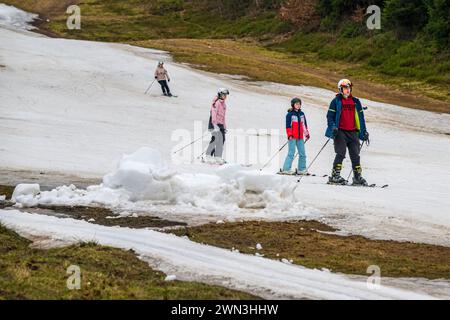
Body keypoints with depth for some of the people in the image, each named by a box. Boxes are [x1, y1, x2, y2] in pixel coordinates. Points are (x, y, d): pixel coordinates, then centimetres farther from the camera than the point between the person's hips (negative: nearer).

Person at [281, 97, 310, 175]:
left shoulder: (302, 114, 13)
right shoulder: (290, 114, -4)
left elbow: (304, 125, 20)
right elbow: (288, 126, -6)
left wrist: (307, 134, 19)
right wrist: (289, 135, -14)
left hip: (300, 137, 6)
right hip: (292, 137, -6)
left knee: (302, 153, 7)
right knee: (291, 153, -10)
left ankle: (301, 169, 15)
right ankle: (286, 169, -8)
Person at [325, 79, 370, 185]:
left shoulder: (356, 102, 15)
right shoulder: (336, 101, 4)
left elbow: (360, 117, 19)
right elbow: (330, 116, 1)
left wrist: (364, 132, 14)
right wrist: (333, 128, -14)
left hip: (353, 132, 4)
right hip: (340, 132, -4)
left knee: (355, 155, 2)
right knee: (341, 153, -15)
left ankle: (358, 177, 6)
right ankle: (335, 175, -14)